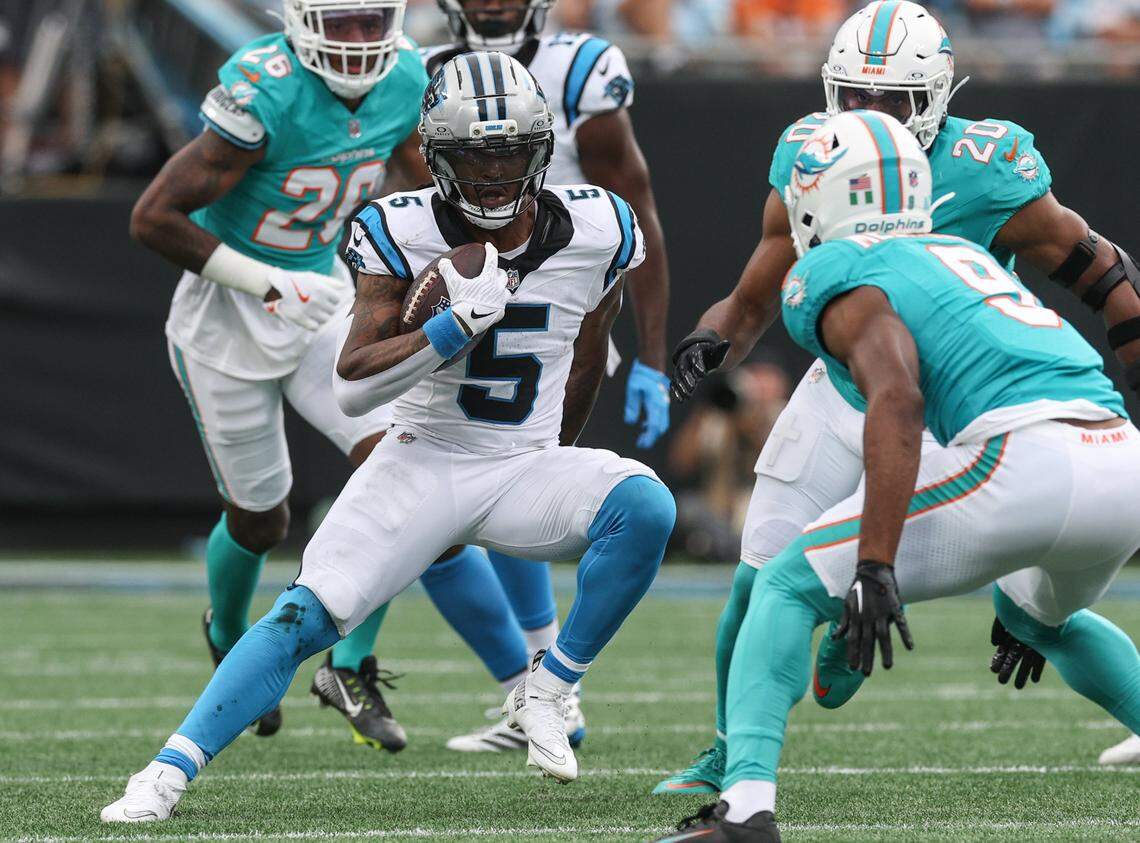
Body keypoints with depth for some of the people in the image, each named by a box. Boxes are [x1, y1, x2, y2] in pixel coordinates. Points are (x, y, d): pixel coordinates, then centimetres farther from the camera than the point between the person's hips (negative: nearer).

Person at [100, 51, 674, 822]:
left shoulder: (595, 231, -8)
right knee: (304, 617, -17)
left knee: (645, 507, -27)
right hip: (421, 464, -2)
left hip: (524, 471, 2)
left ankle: (547, 693, -12)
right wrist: (458, 326, -32)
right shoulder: (405, 233, -14)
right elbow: (352, 389, -20)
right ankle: (168, 772, -14)